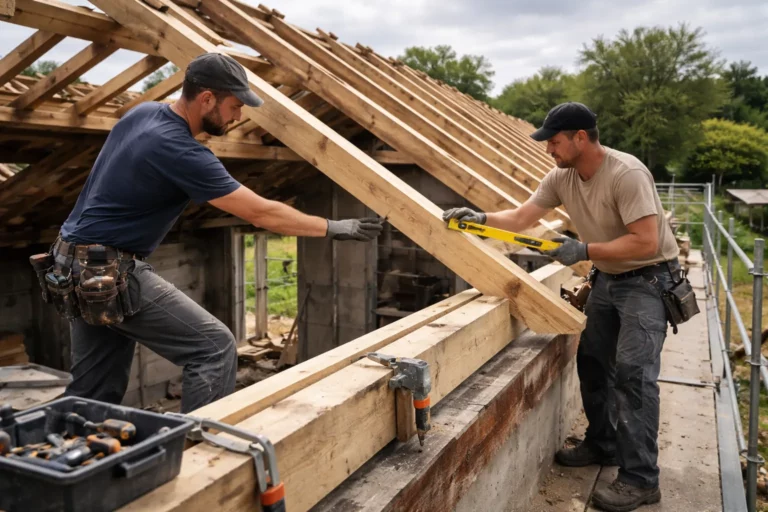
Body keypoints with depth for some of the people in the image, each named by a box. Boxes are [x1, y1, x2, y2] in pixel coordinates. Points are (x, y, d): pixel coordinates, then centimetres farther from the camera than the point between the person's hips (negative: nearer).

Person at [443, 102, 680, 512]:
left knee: (632, 372, -13)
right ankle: (603, 445, 30)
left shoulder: (626, 175, -27)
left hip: (647, 279, -8)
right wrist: (479, 219, -16)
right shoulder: (561, 177, -4)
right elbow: (521, 218, -1)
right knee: (592, 362, 12)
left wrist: (583, 251, -30)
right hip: (607, 277, 8)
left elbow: (646, 242, -30)